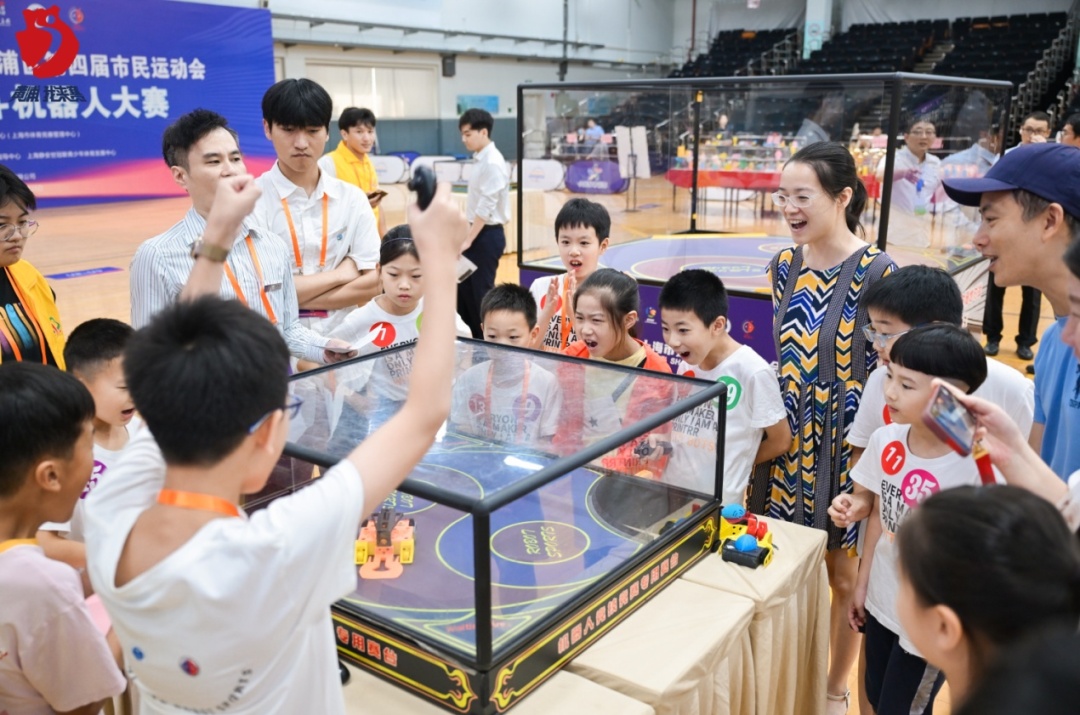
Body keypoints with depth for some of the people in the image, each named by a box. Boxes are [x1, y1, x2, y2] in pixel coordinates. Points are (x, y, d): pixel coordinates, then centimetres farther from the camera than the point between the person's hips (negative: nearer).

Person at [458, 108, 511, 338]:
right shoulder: (482, 160, 13)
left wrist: (468, 240, -18)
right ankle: (475, 340, 23)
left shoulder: (492, 163, -17)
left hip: (486, 235, -10)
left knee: (480, 293, -3)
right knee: (463, 289, 13)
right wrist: (467, 236, 16)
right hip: (478, 233, 10)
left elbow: (486, 207, -20)